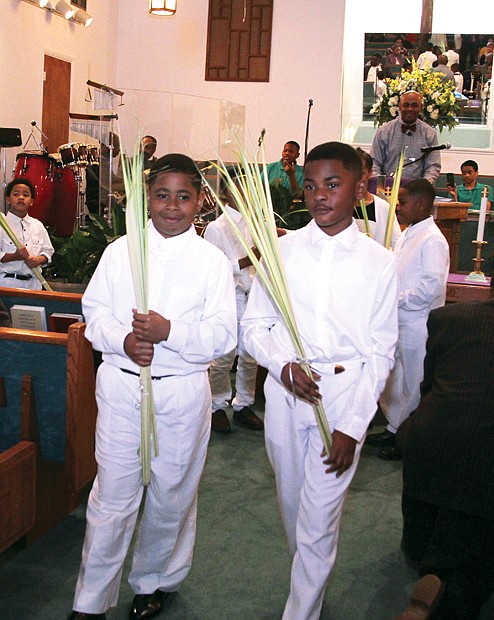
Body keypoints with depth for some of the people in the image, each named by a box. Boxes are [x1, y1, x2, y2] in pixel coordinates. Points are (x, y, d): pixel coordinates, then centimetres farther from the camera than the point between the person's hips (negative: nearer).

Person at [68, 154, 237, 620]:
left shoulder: (212, 261, -1)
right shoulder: (119, 252, 4)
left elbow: (223, 336, -6)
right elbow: (94, 314, 4)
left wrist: (169, 331, -21)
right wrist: (123, 340, -15)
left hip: (183, 392, 0)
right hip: (121, 385, 1)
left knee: (171, 495, 14)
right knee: (112, 497, 5)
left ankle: (154, 582, 38)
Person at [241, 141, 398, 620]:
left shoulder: (380, 264, -2)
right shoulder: (282, 250, 1)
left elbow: (380, 353, -1)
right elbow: (255, 325, 4)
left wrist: (352, 426, -8)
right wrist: (284, 366, -17)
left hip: (345, 395, -2)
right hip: (285, 390, 2)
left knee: (319, 519, 0)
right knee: (291, 503, 17)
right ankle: (312, 579, 43)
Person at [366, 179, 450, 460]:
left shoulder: (433, 240, -17)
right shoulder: (408, 235, 11)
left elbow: (432, 286, -24)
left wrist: (395, 299, -19)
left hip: (417, 326, -9)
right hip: (399, 322, 9)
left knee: (415, 385, 5)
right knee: (394, 380, 19)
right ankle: (395, 429, 35)